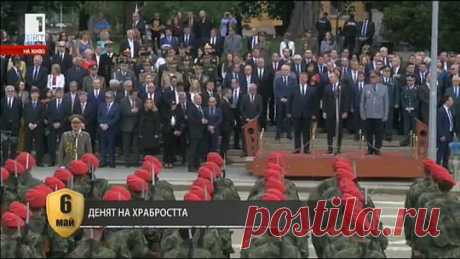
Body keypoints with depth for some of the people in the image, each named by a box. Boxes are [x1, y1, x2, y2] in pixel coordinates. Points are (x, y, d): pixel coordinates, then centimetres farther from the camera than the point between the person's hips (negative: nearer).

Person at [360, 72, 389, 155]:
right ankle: (370, 149, 11)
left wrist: (385, 115, 0)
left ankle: (377, 149, 8)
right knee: (369, 133, 4)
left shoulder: (384, 88, 4)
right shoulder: (366, 88, 6)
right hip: (368, 115, 1)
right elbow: (362, 102, 8)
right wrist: (362, 114, 1)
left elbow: (386, 102, 5)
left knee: (379, 133, -1)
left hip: (379, 116, -1)